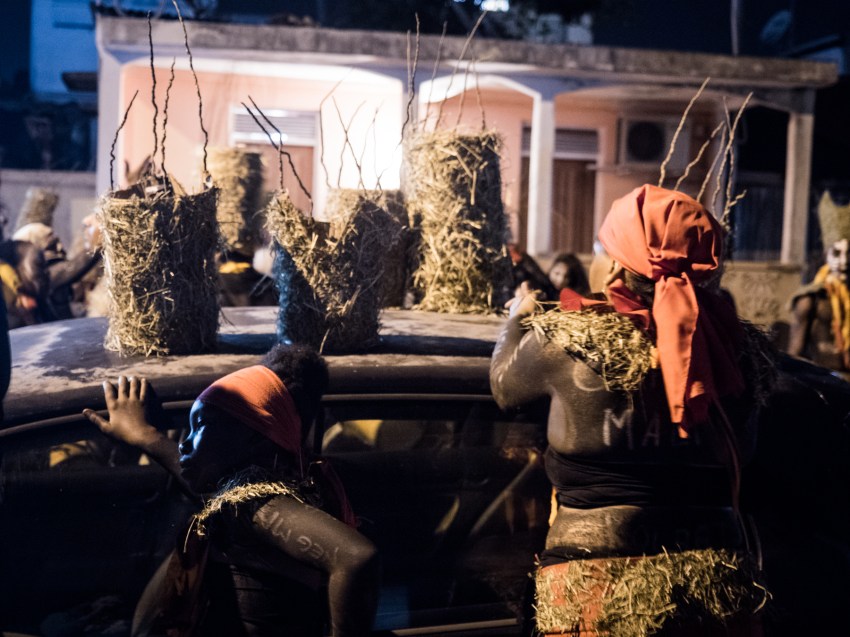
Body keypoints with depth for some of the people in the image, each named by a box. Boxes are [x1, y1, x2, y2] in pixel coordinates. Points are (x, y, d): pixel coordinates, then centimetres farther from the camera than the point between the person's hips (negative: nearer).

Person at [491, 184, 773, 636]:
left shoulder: (570, 341, -13)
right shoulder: (734, 350, -4)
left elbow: (504, 387, 6)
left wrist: (519, 318, 26)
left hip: (600, 585, -3)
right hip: (715, 581, 4)